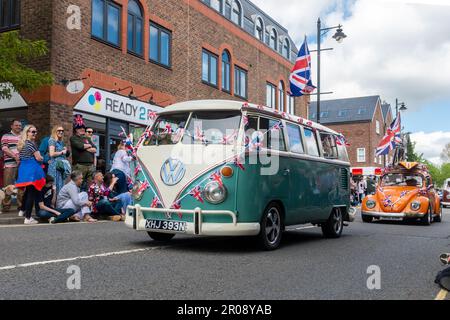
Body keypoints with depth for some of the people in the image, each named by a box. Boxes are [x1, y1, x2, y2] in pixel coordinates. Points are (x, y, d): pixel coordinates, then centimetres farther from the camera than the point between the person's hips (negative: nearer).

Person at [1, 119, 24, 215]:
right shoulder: (6, 136, 10)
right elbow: (4, 149, -2)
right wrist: (15, 156, -15)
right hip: (9, 164, -3)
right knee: (7, 186, -4)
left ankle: (21, 207, 7)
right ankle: (6, 206, 3)